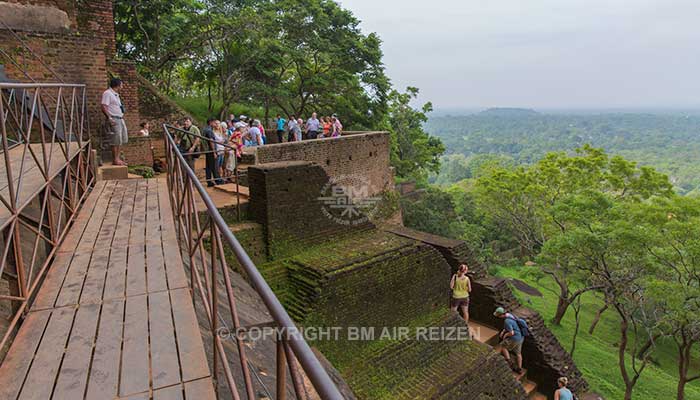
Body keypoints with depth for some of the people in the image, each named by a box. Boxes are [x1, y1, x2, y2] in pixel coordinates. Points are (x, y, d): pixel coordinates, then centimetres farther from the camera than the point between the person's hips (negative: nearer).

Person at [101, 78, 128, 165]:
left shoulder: (116, 94, 19)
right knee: (116, 141, -7)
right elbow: (104, 107, -17)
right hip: (114, 120, -10)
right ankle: (115, 160, -2)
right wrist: (109, 118, -23)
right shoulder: (107, 93, -10)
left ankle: (118, 158, 17)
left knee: (122, 140, 11)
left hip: (120, 119, 10)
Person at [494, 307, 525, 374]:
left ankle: (508, 361, 11)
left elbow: (511, 333, -29)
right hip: (520, 337, 9)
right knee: (518, 353, 20)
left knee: (503, 346, 9)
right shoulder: (509, 315, 3)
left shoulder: (507, 321, -28)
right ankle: (519, 369, 30)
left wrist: (505, 335, -10)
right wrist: (503, 331, 11)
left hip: (514, 339, -9)